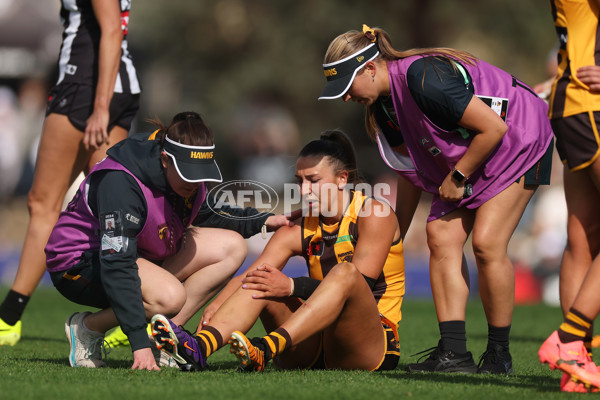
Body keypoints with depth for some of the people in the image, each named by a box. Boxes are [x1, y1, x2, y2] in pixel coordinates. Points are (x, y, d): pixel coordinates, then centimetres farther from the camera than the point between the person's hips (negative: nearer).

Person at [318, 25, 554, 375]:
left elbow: (494, 127, -27)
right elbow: (411, 166, 10)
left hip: (519, 140, -9)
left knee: (487, 243, -17)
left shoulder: (426, 80, -32)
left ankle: (499, 355, -5)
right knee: (441, 237, -6)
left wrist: (457, 178, -17)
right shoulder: (384, 102, -3)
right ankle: (454, 352, -9)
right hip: (465, 157, 9)